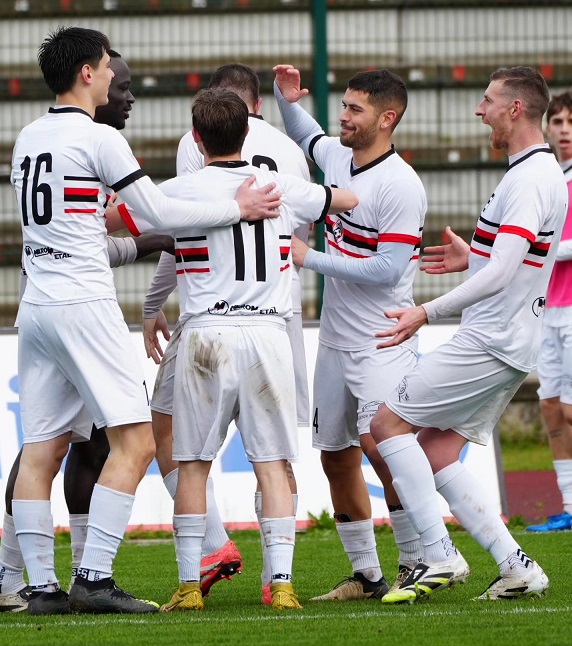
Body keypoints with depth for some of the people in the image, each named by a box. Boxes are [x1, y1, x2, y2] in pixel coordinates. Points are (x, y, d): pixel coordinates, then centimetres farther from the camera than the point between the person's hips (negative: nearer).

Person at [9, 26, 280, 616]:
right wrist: (238, 209, 6)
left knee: (40, 452, 6)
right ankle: (93, 578, -15)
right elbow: (159, 211, -5)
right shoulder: (98, 138, -7)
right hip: (84, 304, -8)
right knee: (135, 442, -7)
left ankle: (42, 585, 3)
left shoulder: (27, 139, 15)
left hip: (35, 304, 8)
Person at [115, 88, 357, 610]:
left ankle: (189, 585, 3)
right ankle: (282, 582, -5)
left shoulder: (179, 192, -2)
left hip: (207, 336, -2)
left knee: (193, 464, 5)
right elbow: (349, 200, 25)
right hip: (268, 334, 2)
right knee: (272, 464, 3)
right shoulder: (282, 188, 7)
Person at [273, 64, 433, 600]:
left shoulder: (400, 185, -18)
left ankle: (417, 563, -8)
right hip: (335, 337, 9)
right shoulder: (339, 158, 7)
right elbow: (305, 135, 32)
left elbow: (387, 269, -22)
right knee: (336, 454, 9)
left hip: (381, 342, -9)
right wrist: (286, 99, 12)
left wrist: (311, 259, -16)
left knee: (377, 443, -19)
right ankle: (366, 575, 18)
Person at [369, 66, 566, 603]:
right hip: (508, 345, 10)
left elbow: (502, 273, -24)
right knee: (436, 456, 9)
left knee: (388, 422, -7)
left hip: (489, 342, -10)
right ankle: (516, 566, 4)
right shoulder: (540, 172, 17)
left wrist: (427, 313, -24)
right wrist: (474, 258, 23)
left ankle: (438, 555, -9)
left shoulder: (529, 178, -16)